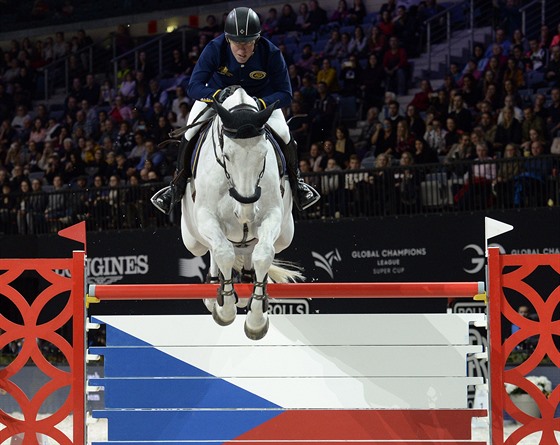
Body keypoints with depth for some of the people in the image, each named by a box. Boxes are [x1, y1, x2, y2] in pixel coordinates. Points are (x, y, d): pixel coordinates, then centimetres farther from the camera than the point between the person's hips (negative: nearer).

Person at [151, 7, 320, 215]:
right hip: (216, 94, 0)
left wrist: (261, 104, -46)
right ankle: (178, 185, 5)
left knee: (283, 135, -18)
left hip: (262, 98, 0)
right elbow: (194, 87, -33)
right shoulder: (215, 49, -33)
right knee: (190, 134, -18)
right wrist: (217, 95, -54)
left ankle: (295, 180, 12)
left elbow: (285, 94, -26)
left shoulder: (271, 54, -33)